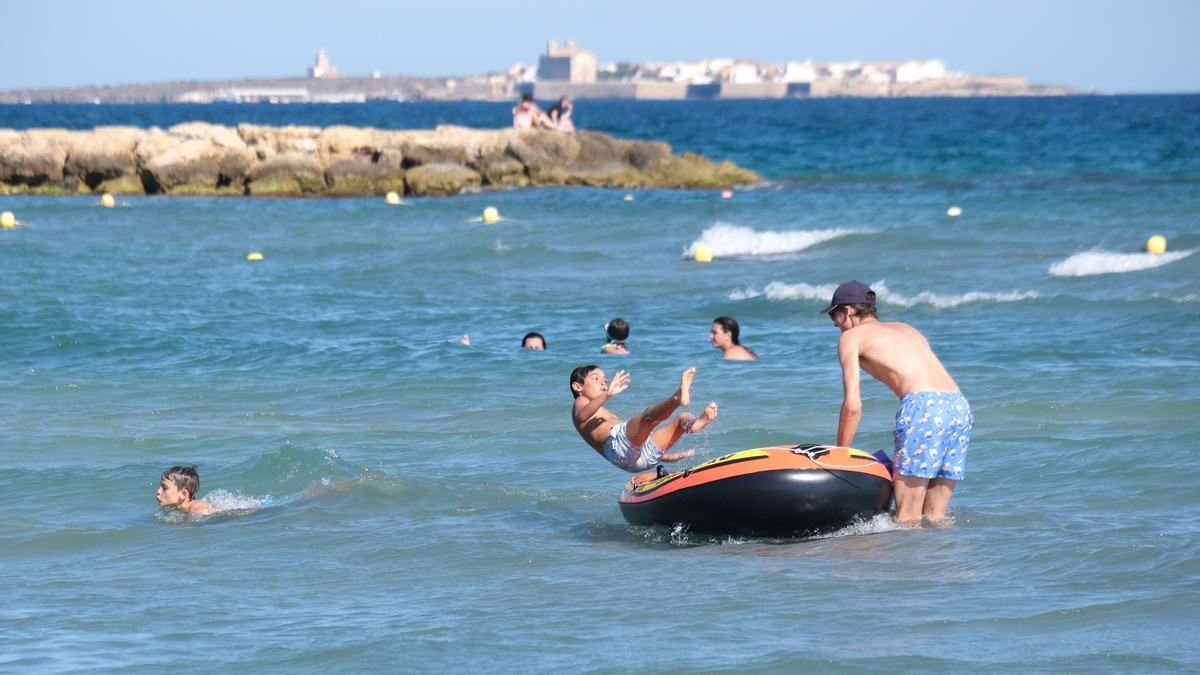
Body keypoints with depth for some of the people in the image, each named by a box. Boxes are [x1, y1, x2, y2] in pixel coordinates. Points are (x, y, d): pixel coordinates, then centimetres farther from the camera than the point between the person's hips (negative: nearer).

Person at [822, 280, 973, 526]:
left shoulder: (851, 337, 13)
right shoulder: (906, 329, 33)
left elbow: (853, 406, 4)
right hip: (960, 406, 7)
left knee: (907, 520, -5)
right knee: (934, 518, 10)